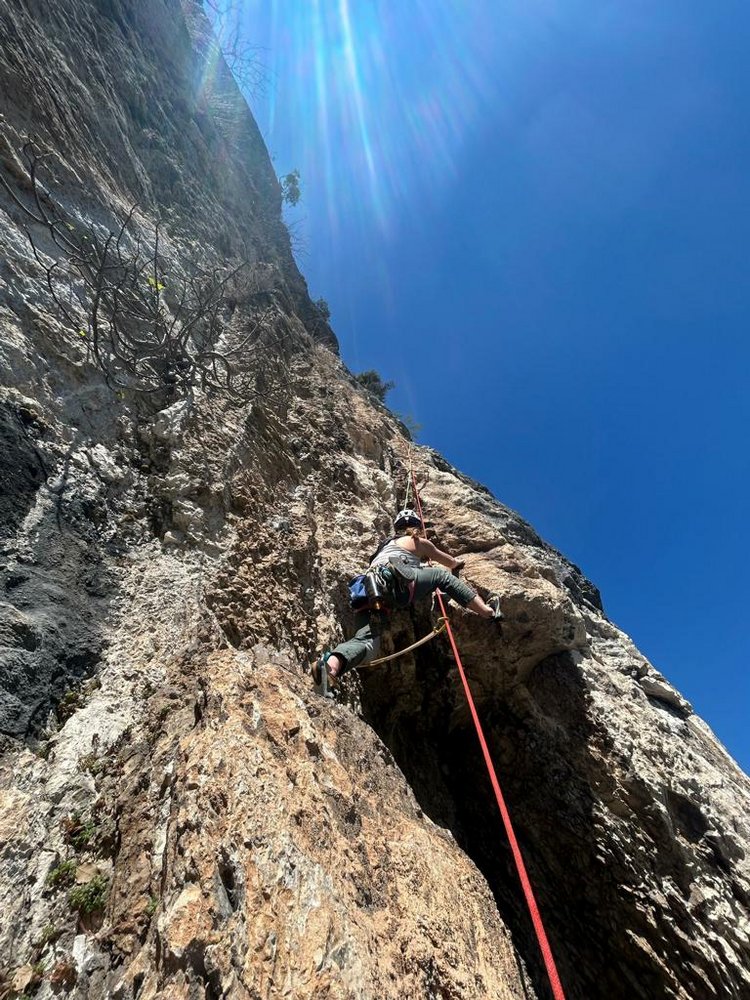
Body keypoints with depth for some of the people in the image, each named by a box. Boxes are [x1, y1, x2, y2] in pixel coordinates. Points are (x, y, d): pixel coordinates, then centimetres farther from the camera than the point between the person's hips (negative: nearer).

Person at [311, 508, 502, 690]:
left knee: (367, 639, -13)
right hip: (393, 582, -5)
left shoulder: (387, 544, 42)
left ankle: (331, 663, -41)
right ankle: (487, 611, 15)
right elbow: (453, 564, 39)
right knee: (443, 576, 14)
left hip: (368, 593, 6)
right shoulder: (420, 542, 25)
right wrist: (457, 564, 63)